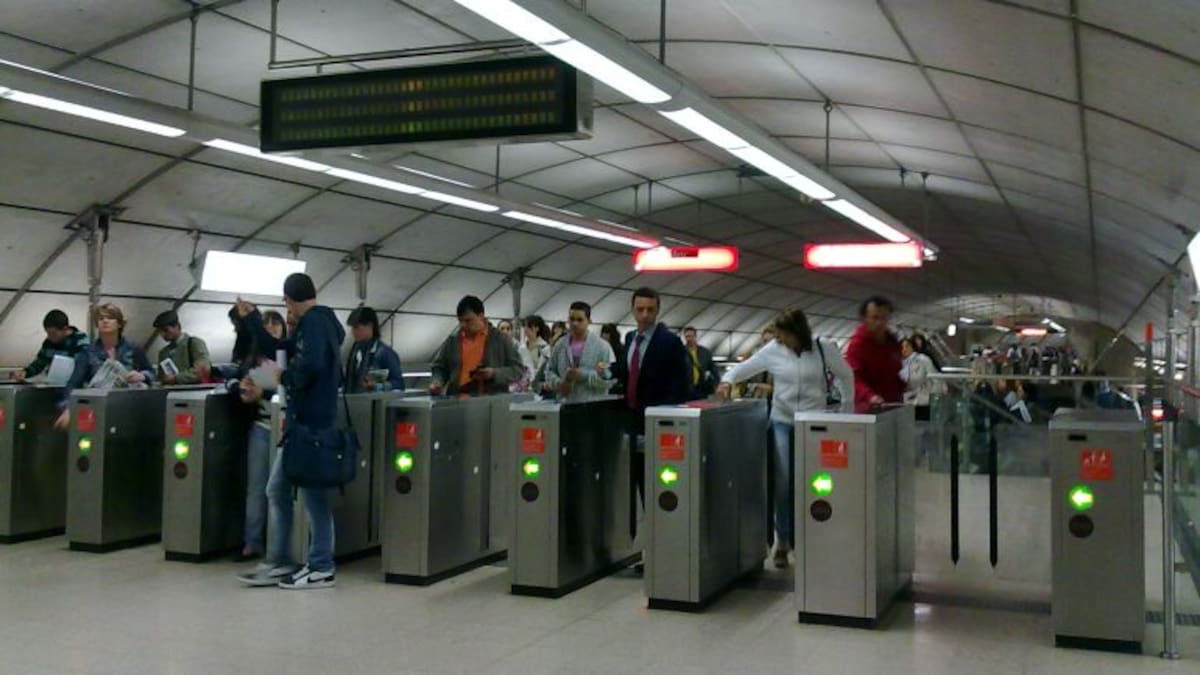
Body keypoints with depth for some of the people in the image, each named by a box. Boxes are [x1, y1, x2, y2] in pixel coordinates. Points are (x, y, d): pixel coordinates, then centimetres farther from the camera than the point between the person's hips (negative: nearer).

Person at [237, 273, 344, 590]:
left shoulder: (313, 321, -12)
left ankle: (321, 569, 7)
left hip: (311, 421, -10)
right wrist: (251, 319, 32)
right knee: (277, 490, 14)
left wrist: (284, 377, -11)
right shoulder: (320, 321, 18)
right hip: (303, 420, 10)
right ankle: (279, 563, 20)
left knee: (313, 493, -2)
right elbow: (278, 350, 28)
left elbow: (311, 365, -29)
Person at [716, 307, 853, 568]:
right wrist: (728, 380, -11)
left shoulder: (824, 349, -5)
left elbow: (847, 378, 6)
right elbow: (745, 367, 8)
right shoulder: (773, 350, -2)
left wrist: (844, 412, 6)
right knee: (783, 483, -2)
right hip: (782, 422, 1)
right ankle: (783, 539, 11)